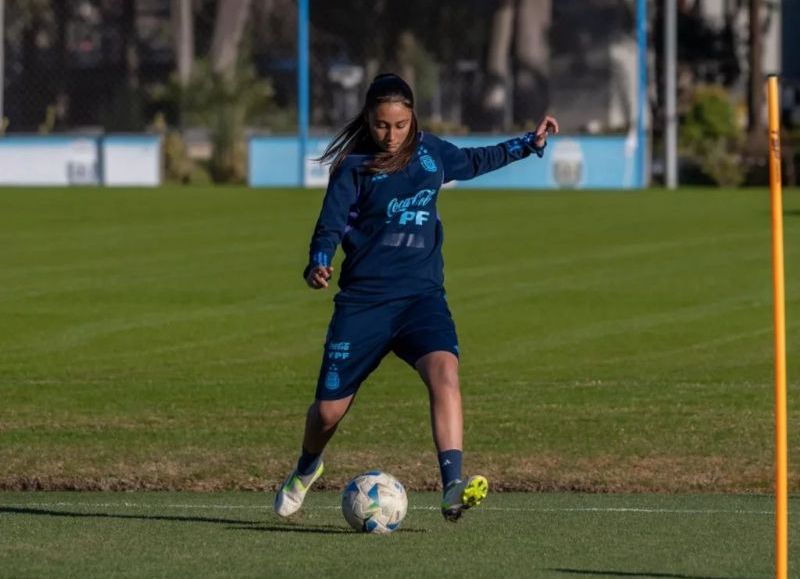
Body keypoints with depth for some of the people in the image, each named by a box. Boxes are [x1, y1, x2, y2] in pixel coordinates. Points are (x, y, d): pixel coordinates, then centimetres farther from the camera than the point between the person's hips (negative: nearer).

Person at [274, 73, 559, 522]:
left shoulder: (430, 152, 8)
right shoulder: (354, 168, -3)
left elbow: (473, 162, 29)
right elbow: (330, 227, -9)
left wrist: (531, 143, 32)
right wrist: (318, 266, -29)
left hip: (422, 296, 2)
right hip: (363, 302, -2)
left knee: (444, 371, -28)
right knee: (329, 409, 3)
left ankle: (453, 489, -38)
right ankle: (306, 471, 39)